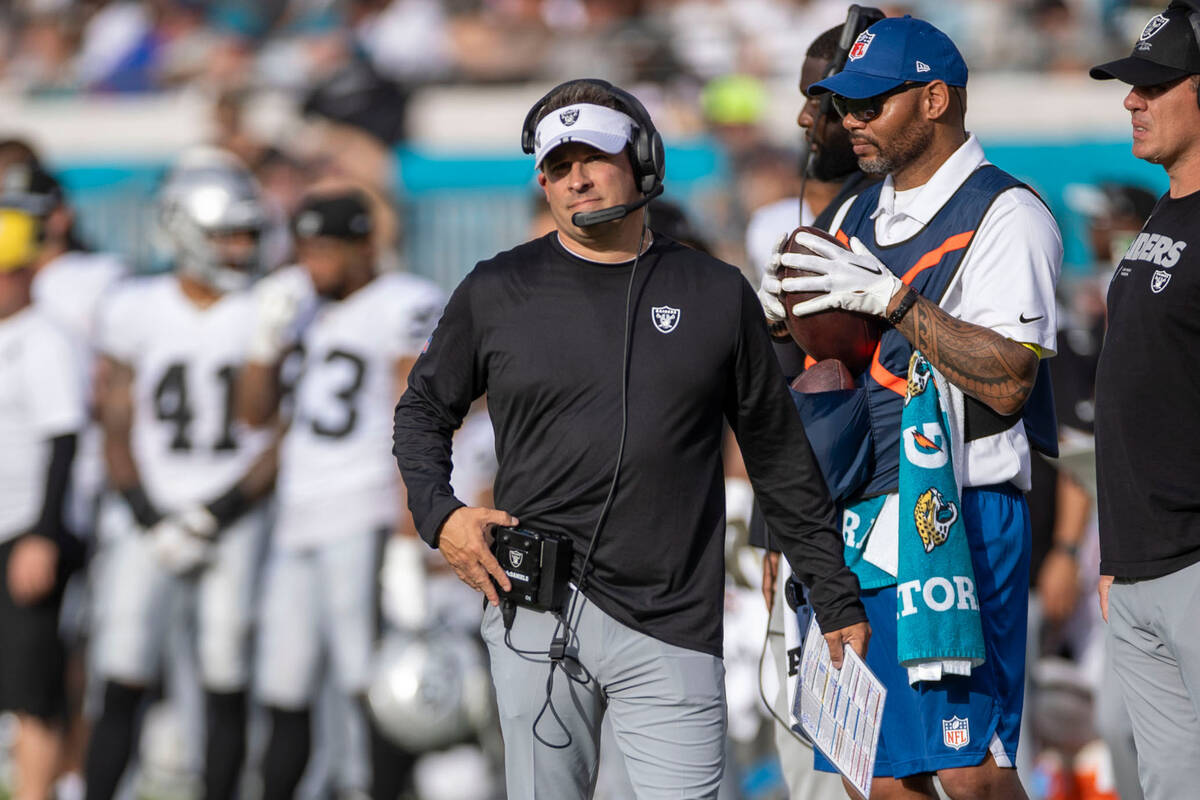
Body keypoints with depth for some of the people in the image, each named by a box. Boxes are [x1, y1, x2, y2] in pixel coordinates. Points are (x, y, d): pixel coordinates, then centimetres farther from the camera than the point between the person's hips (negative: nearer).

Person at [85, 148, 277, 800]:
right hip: (148, 517, 0)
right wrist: (152, 522, -6)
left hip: (233, 519, 0)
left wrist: (219, 514, -9)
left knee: (226, 684, -1)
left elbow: (284, 439, -1)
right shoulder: (136, 311, 2)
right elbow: (118, 430, 4)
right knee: (123, 683, -6)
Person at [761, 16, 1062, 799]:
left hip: (956, 520, -7)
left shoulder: (1005, 217, -5)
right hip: (852, 523, 7)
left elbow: (1006, 380, -16)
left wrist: (893, 300, -17)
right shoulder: (857, 219, 19)